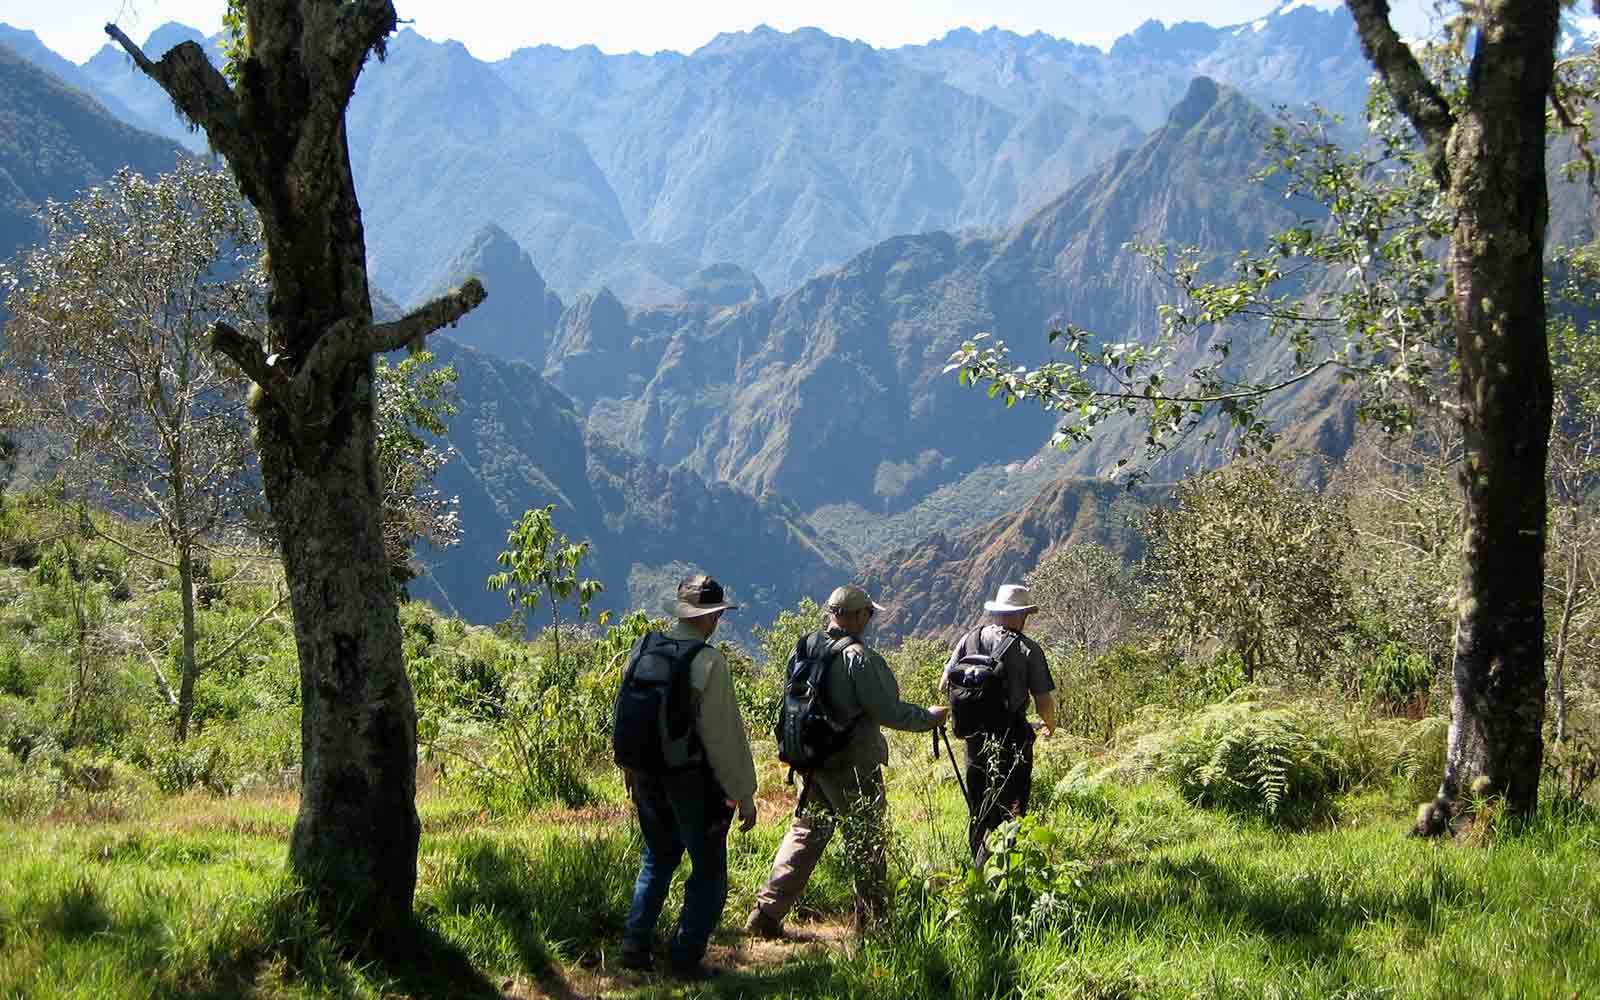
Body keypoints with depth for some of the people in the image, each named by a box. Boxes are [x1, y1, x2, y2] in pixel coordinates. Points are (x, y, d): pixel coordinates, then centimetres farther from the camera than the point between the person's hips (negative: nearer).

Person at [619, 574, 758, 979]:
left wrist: (630, 765, 24)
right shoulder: (709, 663, -20)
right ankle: (685, 957, 11)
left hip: (648, 775, 6)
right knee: (708, 871, 10)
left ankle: (636, 945, 21)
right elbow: (725, 735, -19)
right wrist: (745, 794, -11)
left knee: (657, 859, 24)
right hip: (694, 779, -6)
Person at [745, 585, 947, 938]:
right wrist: (928, 717, -1)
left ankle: (767, 912, 7)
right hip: (851, 768, -6)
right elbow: (887, 711, -16)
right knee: (866, 842, 8)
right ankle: (872, 919, 18)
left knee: (805, 832, 14)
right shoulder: (858, 658, -19)